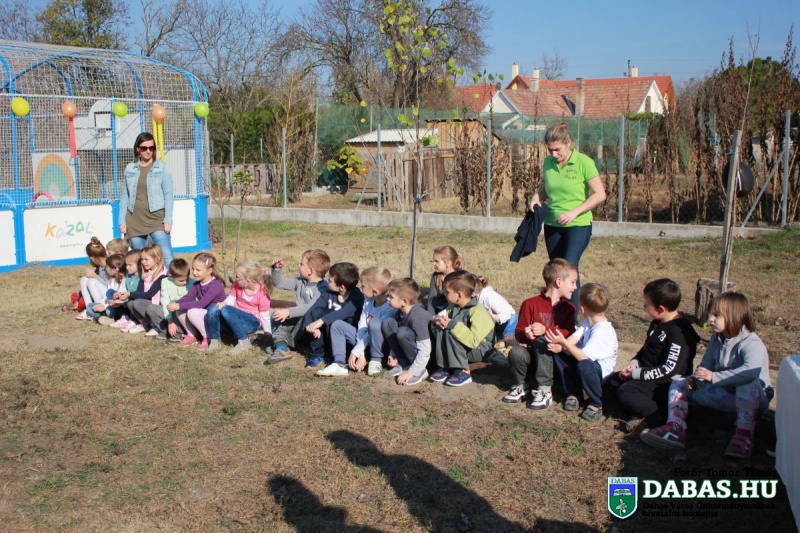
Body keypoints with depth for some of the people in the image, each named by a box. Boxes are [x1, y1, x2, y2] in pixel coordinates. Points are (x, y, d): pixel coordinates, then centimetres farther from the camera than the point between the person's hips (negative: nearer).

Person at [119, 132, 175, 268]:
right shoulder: (130, 169, 9)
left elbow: (168, 195, -2)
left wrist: (168, 220, -9)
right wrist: (122, 221, 6)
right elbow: (124, 196, 11)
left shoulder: (162, 168, 1)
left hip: (157, 219, -3)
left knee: (167, 256, -13)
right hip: (135, 221, 3)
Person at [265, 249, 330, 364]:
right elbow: (279, 283, 17)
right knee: (276, 316, 0)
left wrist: (288, 312, -36)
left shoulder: (322, 288, -20)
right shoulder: (300, 282, 7)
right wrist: (277, 269, 0)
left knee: (305, 318, -37)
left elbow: (311, 308, -32)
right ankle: (280, 345, -17)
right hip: (298, 318, 9)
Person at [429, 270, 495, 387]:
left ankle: (463, 372, -22)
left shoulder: (478, 312, -26)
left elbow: (474, 341, -37)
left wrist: (453, 324, -33)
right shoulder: (453, 307, 0)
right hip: (463, 348, 8)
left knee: (450, 333, -29)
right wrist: (437, 321, -16)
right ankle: (444, 368, -11)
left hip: (480, 350, -8)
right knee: (440, 329, -13)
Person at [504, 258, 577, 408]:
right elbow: (518, 333, -2)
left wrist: (546, 330, -24)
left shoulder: (568, 308, 6)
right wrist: (526, 334, -25)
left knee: (542, 342, -32)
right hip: (531, 355, 1)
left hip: (553, 356, 0)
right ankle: (520, 386, -2)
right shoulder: (531, 304, 0)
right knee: (516, 352, -31)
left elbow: (568, 334, -10)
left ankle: (544, 390, -26)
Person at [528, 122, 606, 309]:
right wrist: (537, 197, -3)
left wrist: (574, 212, -21)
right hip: (552, 225, 6)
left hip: (578, 225, -5)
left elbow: (600, 194, -13)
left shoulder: (584, 162, -12)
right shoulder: (548, 162, 2)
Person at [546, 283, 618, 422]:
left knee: (584, 365, -39)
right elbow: (574, 338, -9)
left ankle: (596, 405, -14)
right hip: (588, 361, 8)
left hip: (602, 373, -8)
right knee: (559, 354, -8)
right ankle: (574, 394, 3)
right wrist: (560, 345, -27)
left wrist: (563, 342, -34)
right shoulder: (588, 322, -1)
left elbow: (583, 357, -33)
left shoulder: (602, 332, -29)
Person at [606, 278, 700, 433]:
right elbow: (646, 349, 19)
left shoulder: (679, 332, -24)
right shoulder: (658, 323, 6)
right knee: (613, 381, 4)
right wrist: (634, 363, -1)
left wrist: (637, 373, -21)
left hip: (666, 384, -10)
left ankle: (661, 416, -15)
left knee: (625, 392, -24)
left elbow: (669, 370, -26)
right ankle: (642, 411, -12)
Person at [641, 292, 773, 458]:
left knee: (749, 382, -41)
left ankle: (744, 435, -37)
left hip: (753, 399, -8)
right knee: (679, 383, -1)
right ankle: (675, 429, -25)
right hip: (725, 396, 8)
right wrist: (694, 379, -13)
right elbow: (706, 365, 10)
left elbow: (752, 371, -42)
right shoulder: (716, 339, 4)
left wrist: (714, 376, -43)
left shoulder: (752, 344, -22)